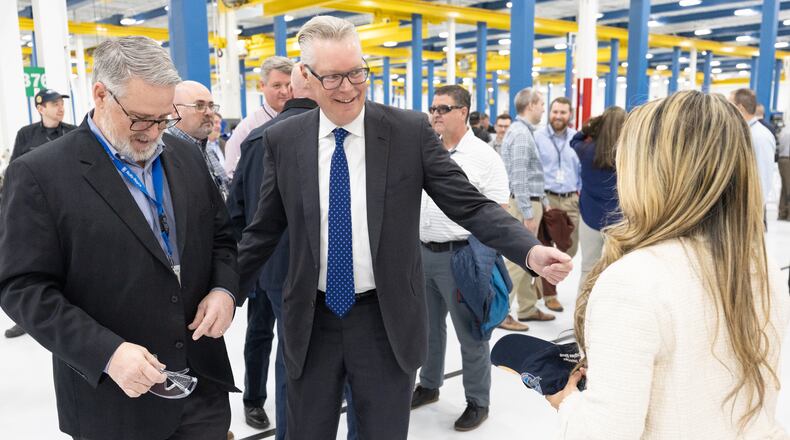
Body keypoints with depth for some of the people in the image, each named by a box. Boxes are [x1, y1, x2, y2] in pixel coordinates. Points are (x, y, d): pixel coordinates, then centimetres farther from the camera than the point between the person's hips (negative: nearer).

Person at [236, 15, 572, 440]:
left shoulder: (410, 130, -8)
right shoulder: (282, 140, -2)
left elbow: (470, 205, -9)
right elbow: (264, 230, 6)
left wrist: (531, 250, -24)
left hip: (387, 320, -1)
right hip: (311, 320, 2)